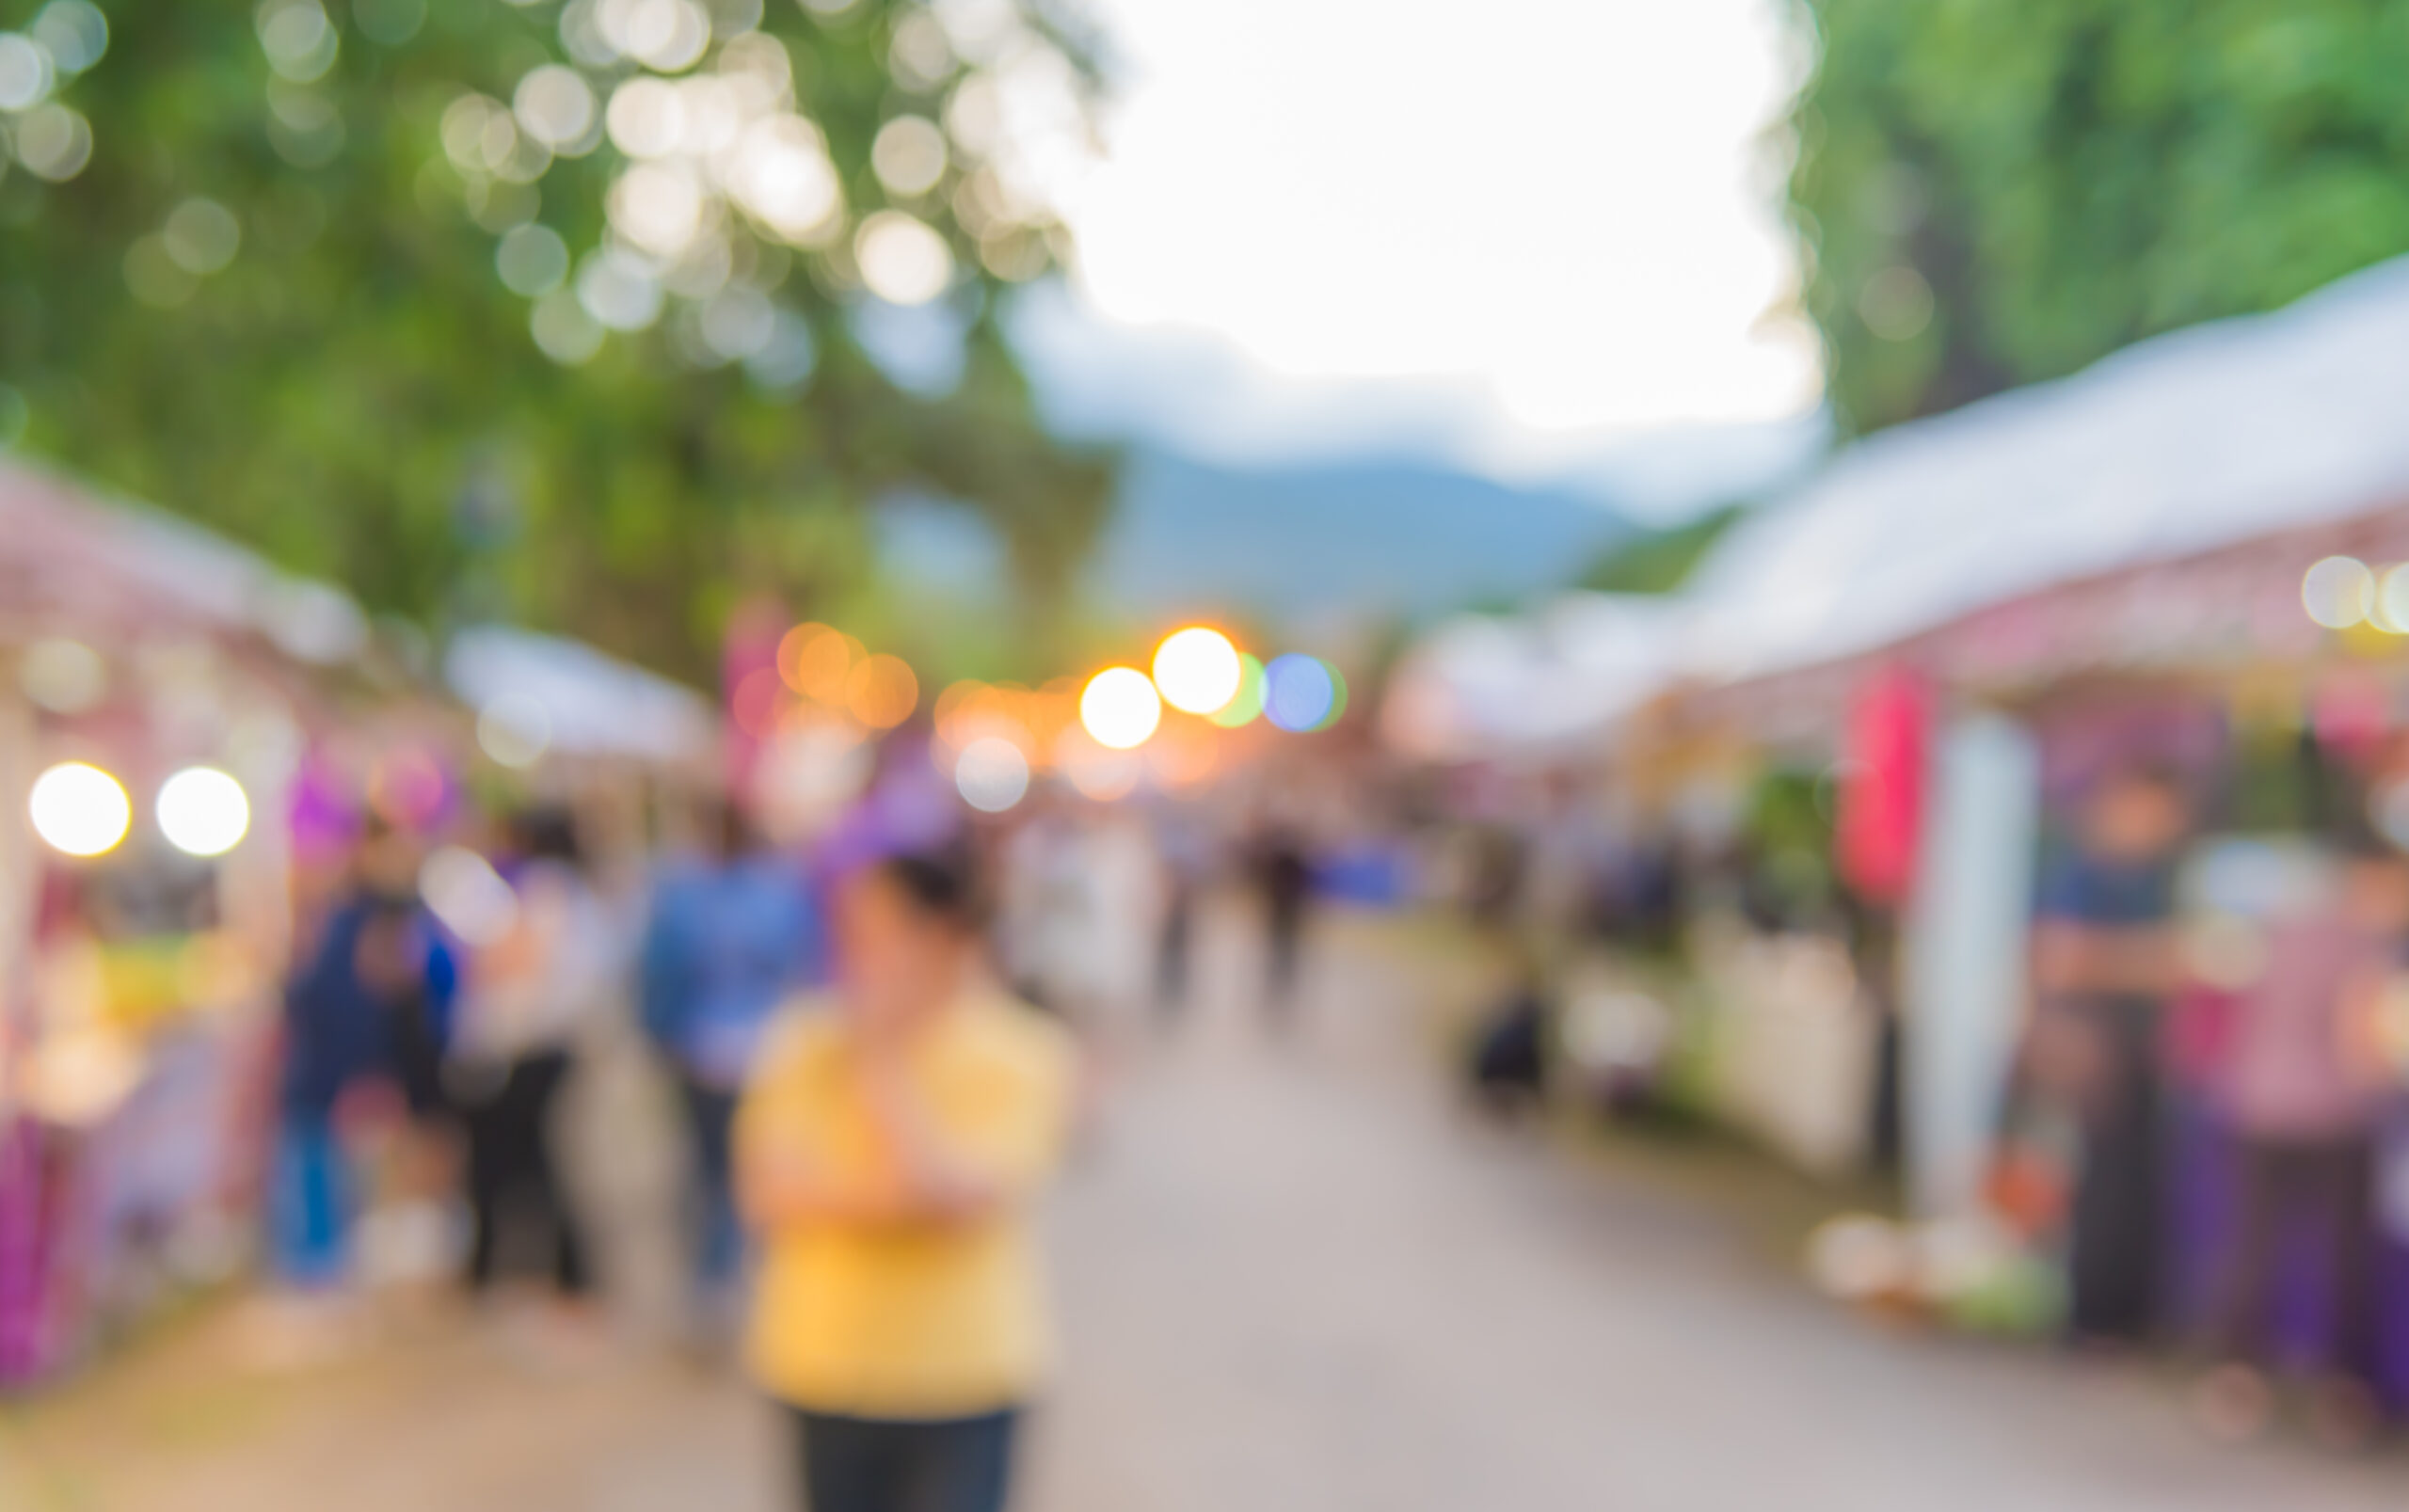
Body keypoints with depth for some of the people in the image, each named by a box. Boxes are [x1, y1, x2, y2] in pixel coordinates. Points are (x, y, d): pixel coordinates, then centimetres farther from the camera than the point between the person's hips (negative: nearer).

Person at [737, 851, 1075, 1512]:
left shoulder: (1021, 1054, -8)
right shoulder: (808, 1041, 1)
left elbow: (953, 1190, -20)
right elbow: (765, 1192, -9)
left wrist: (880, 1059, -16)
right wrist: (869, 1191, -23)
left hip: (962, 1381, -3)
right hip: (824, 1377, 3)